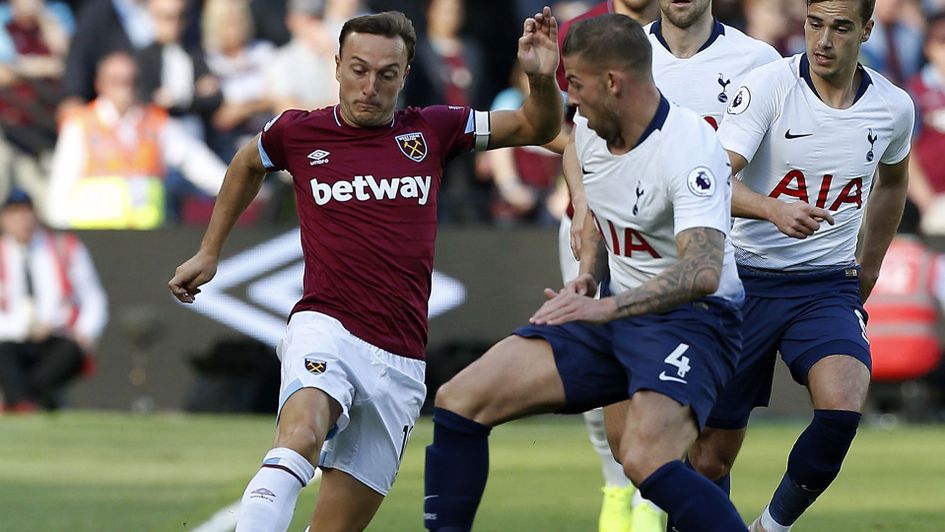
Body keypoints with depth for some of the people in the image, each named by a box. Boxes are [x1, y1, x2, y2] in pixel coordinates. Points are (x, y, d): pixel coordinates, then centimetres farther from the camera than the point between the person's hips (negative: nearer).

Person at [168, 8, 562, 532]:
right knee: (300, 437, -35)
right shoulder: (298, 133, 5)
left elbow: (537, 127, 15)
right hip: (326, 329, -3)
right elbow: (248, 164, 28)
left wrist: (541, 80, -6)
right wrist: (209, 252, 31)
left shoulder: (431, 131, 8)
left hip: (401, 363, 3)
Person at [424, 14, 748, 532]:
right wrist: (587, 272, 9)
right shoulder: (589, 129, 2)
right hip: (615, 309, 8)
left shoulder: (689, 149, -23)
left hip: (691, 316, -8)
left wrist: (608, 307, -43)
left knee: (645, 459, -33)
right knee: (460, 401, -2)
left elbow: (703, 272, -36)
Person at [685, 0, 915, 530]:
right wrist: (773, 210, -40)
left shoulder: (893, 108, 0)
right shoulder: (769, 85, -12)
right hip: (747, 281, -2)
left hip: (828, 287, 2)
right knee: (710, 457, 0)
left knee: (842, 409, -26)